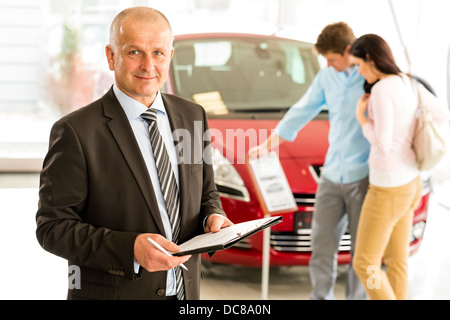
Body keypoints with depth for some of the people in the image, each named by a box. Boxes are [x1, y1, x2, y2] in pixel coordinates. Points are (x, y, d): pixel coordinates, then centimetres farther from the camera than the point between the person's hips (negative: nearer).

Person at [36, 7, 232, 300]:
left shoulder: (193, 116, 2)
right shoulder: (77, 131, -15)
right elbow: (53, 227, -15)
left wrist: (212, 217, -10)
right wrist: (130, 249, -27)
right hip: (111, 293, -5)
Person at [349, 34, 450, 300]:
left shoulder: (381, 91, -25)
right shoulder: (410, 84, 4)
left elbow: (383, 145, -26)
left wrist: (361, 117, -9)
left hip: (389, 188, -9)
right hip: (408, 181, 9)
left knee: (365, 264, 3)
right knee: (396, 260, 18)